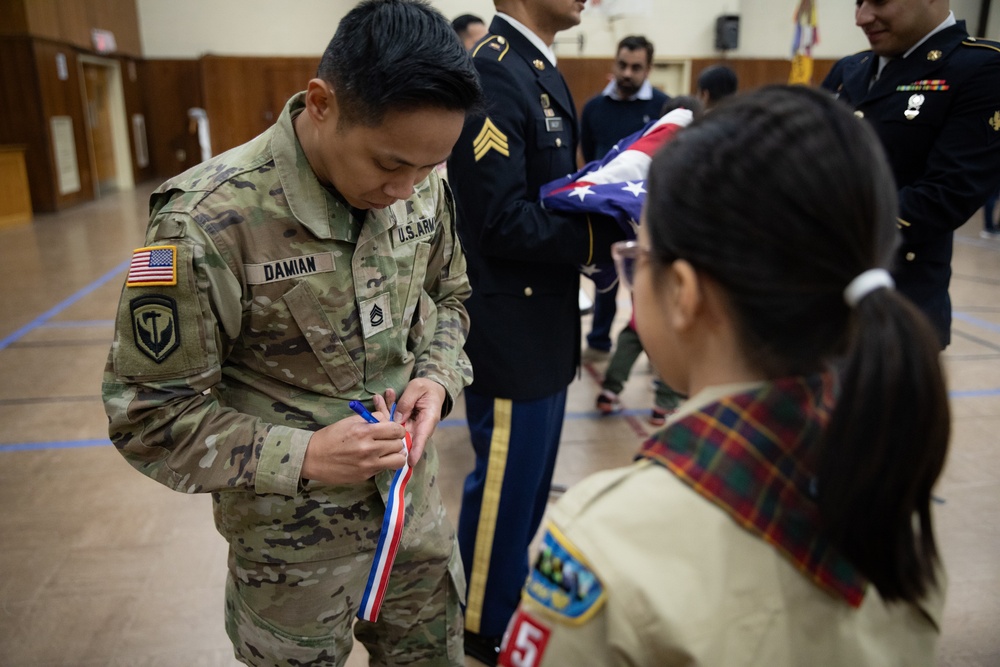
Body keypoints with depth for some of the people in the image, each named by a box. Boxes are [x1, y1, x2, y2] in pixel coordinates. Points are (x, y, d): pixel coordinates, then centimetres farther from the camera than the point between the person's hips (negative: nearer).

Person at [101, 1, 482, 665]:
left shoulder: (424, 188, -9)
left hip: (416, 507, 5)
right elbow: (148, 414, -16)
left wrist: (438, 374, -10)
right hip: (296, 538, -4)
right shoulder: (207, 224, -25)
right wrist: (302, 456, -26)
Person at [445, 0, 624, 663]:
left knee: (528, 480, 23)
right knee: (505, 485, 9)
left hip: (544, 323, 10)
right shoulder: (492, 73, -20)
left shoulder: (539, 69, 12)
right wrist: (609, 234, -18)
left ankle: (508, 591, 46)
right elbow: (502, 221, -24)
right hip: (510, 331, -10)